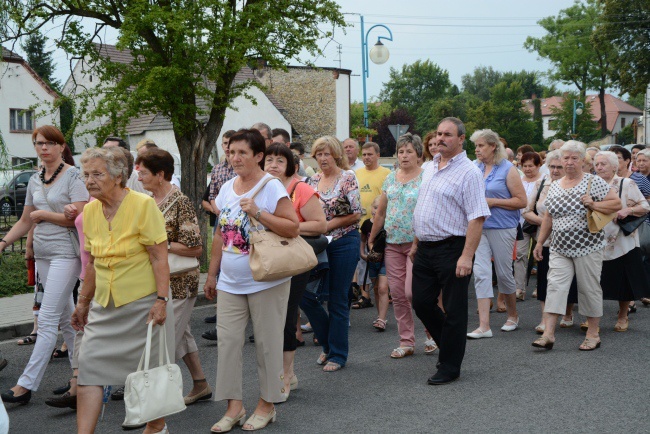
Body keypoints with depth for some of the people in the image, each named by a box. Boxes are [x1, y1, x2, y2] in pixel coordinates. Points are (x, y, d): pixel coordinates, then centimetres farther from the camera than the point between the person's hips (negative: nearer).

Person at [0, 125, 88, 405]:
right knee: (65, 317, 13)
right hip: (42, 254, 8)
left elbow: (80, 218, -17)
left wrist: (43, 214, -11)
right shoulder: (35, 181, 13)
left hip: (65, 254, -8)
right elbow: (25, 221, 19)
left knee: (47, 320, -8)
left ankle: (27, 383, -6)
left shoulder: (72, 176, -8)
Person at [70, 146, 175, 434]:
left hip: (143, 303, -5)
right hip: (104, 306, 5)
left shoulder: (143, 205, -13)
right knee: (89, 366, -3)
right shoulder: (90, 211, 5)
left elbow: (159, 257, -14)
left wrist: (161, 300, -19)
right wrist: (83, 302, 17)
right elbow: (93, 263, 15)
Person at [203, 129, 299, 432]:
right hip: (230, 282, 6)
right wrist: (212, 274, 16)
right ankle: (234, 406, 14)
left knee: (267, 343, 5)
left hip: (265, 281, -6)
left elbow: (293, 228, -16)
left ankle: (267, 405, 18)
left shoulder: (272, 188, -10)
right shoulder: (226, 189, 10)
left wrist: (258, 213, -23)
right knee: (228, 341, 4)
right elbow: (220, 235, 16)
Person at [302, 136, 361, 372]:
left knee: (338, 300, 1)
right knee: (305, 294, 0)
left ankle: (337, 354, 15)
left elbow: (355, 214, -10)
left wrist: (328, 225, -13)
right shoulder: (313, 180, 10)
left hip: (343, 244, -5)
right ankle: (328, 344, 22)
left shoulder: (348, 178, -6)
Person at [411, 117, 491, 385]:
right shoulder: (430, 168, 14)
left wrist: (467, 256, -24)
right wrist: (416, 243, 19)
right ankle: (450, 343, 33)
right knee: (421, 302, 12)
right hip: (426, 249, 8)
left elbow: (477, 217, -18)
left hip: (451, 249, -8)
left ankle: (449, 367, 13)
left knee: (453, 310, 2)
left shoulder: (469, 172, -12)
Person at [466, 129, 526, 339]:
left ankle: (513, 315, 30)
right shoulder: (476, 169, 8)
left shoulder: (508, 170, -6)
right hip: (479, 227, 4)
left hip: (502, 228, -4)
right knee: (481, 273, -5)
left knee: (504, 272, 7)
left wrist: (492, 201, -15)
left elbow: (521, 201, -9)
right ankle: (484, 325, -4)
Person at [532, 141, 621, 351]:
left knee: (589, 288, 3)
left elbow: (617, 203, -3)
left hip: (587, 247, -4)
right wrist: (540, 242, 16)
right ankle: (548, 334, -9)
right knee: (555, 286, -6)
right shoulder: (554, 186, 12)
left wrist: (594, 205, -17)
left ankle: (593, 334, 16)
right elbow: (548, 217, 18)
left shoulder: (593, 182, -2)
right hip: (560, 248, 4)